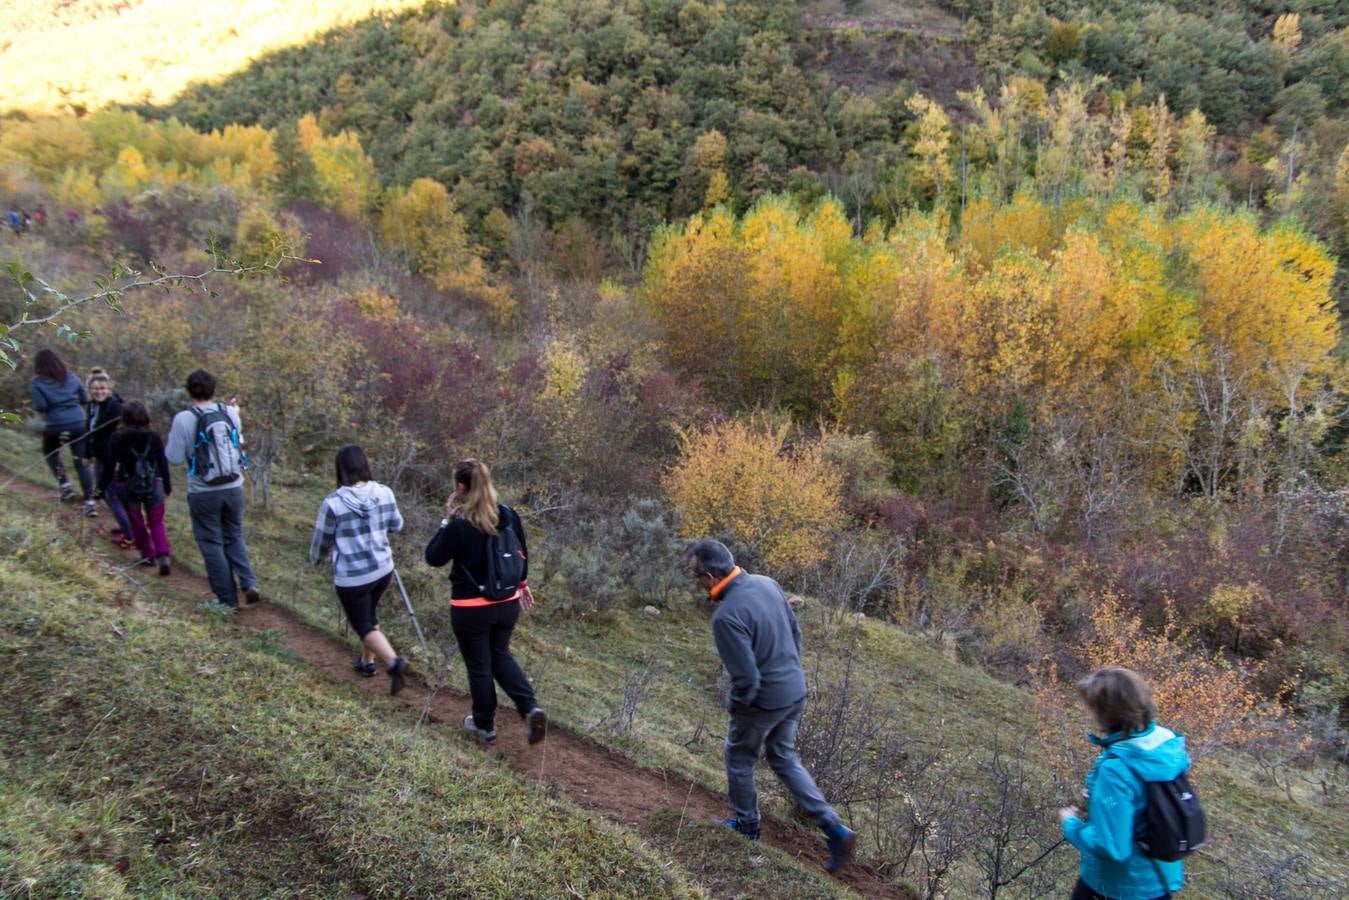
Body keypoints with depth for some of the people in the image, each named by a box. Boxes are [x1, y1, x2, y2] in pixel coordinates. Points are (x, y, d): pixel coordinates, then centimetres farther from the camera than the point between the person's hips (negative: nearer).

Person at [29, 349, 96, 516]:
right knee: (81, 462, 5)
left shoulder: (37, 382, -2)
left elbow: (40, 407, -11)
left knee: (50, 453, 28)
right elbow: (84, 399, 9)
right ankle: (89, 502, -1)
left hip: (55, 426, -2)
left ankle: (65, 485, 14)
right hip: (79, 423, 2)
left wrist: (48, 411, 9)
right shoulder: (71, 376, 8)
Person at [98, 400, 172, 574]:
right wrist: (168, 486, 12)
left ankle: (148, 555, 22)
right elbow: (163, 463, 1)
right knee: (156, 523, 8)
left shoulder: (117, 438, -8)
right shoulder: (153, 437, -4)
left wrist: (102, 486, 6)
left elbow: (110, 465, -5)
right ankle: (163, 556, -10)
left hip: (128, 487, -1)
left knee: (137, 522, 16)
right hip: (153, 485, 1)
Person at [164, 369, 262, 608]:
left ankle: (228, 599, 15)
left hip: (203, 493, -3)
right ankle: (249, 584, 3)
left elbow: (174, 458, -9)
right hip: (234, 488, 3)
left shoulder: (184, 419, -13)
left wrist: (173, 436, 7)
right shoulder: (230, 414, -2)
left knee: (212, 544, 10)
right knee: (234, 537, 20)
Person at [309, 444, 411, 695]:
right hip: (383, 569, 5)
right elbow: (397, 525, 8)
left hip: (351, 577, -5)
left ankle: (394, 662, -13)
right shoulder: (385, 493, -8)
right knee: (369, 614, 28)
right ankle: (367, 661, 42)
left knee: (364, 626, 9)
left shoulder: (333, 502, -19)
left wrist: (316, 560, 17)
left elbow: (321, 540, -4)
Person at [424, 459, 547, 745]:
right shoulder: (508, 515, -5)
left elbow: (433, 558, -7)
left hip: (471, 609, -5)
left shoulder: (459, 526, -21)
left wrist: (446, 520, -6)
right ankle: (531, 709, 8)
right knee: (500, 655, 24)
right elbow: (522, 553, 6)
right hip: (507, 604, 5)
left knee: (478, 666, 14)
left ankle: (485, 725, 31)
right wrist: (522, 584, 20)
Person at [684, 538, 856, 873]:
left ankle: (747, 825, 41)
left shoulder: (726, 616, -30)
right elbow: (795, 631, 7)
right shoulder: (766, 583, -5)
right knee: (785, 760, 24)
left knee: (739, 761, 20)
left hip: (763, 703, -8)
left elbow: (747, 678, -26)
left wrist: (733, 704, -5)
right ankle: (835, 829, 20)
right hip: (796, 693, 8)